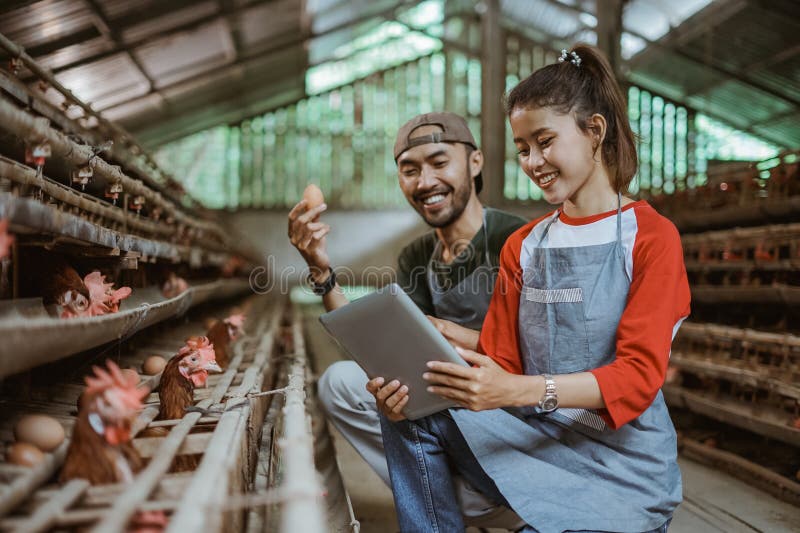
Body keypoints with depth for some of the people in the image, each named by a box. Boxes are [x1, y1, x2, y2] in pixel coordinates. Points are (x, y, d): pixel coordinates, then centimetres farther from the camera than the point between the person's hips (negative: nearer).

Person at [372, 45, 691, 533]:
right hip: (535, 441, 5)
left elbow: (639, 375, -15)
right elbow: (500, 365, 6)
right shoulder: (522, 247, 10)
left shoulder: (651, 236, -5)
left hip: (623, 468, -4)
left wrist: (518, 390, -30)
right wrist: (419, 388, -15)